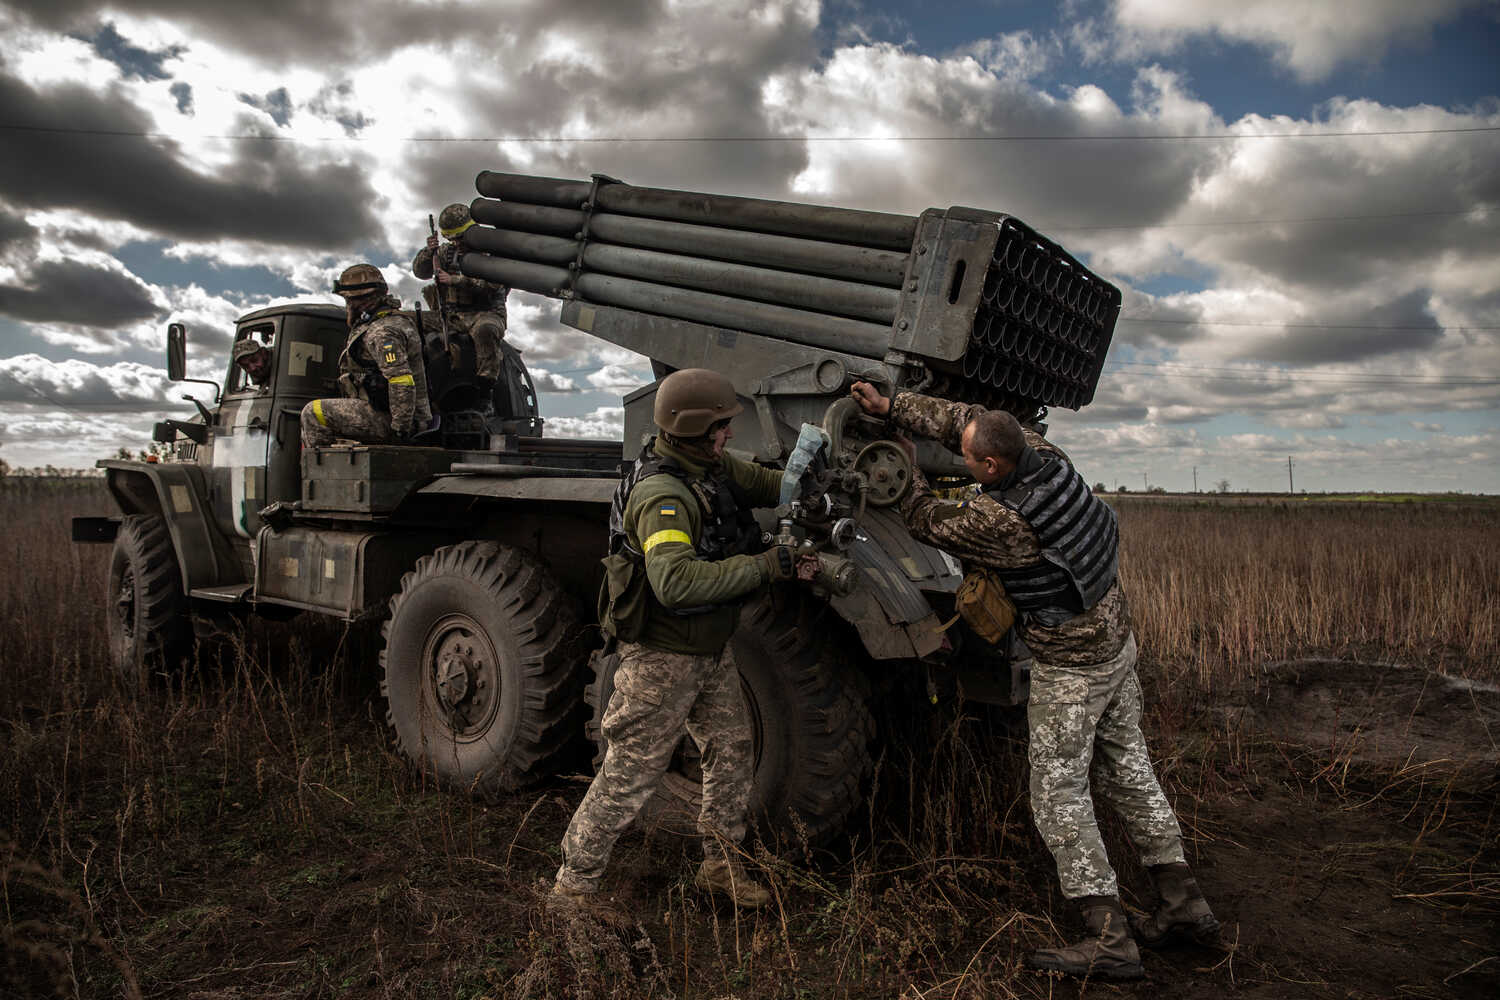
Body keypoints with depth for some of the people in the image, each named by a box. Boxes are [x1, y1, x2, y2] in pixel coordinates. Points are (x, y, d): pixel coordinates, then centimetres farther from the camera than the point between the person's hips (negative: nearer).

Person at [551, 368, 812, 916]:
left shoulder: (711, 466, 1)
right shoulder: (662, 495, -29)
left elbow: (763, 482, 18)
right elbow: (676, 582, -42)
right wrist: (768, 565, -40)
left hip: (711, 650, 10)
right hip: (663, 657, -9)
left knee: (732, 751, 18)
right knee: (628, 775, 1)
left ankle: (720, 864, 36)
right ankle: (574, 884, 18)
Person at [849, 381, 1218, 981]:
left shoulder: (999, 520, -29)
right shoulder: (1042, 453, -8)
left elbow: (927, 521, -11)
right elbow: (958, 417, 3)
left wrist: (904, 465, 2)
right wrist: (890, 407, 2)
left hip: (1070, 667, -9)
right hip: (1117, 640, 9)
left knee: (1058, 794, 2)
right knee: (1125, 768, 19)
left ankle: (1110, 941, 6)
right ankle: (1183, 902, 30)